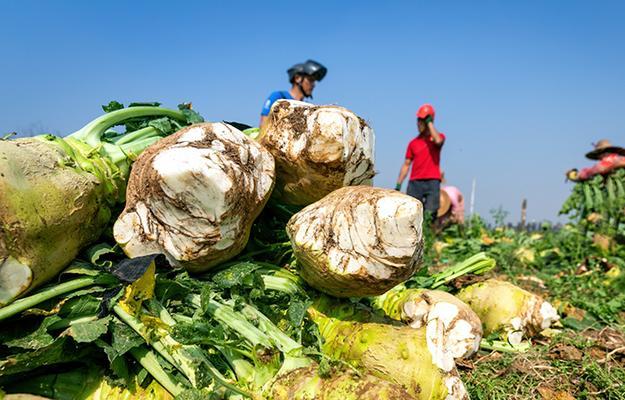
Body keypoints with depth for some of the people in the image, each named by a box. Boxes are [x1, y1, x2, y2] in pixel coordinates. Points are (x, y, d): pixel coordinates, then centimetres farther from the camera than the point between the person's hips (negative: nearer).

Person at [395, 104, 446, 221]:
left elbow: (438, 141, -19)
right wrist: (398, 184, 6)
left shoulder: (439, 136, 9)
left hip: (432, 182, -2)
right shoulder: (413, 142, 15)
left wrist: (429, 122, -8)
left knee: (430, 215, -8)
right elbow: (406, 165, 15)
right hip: (415, 183, 3)